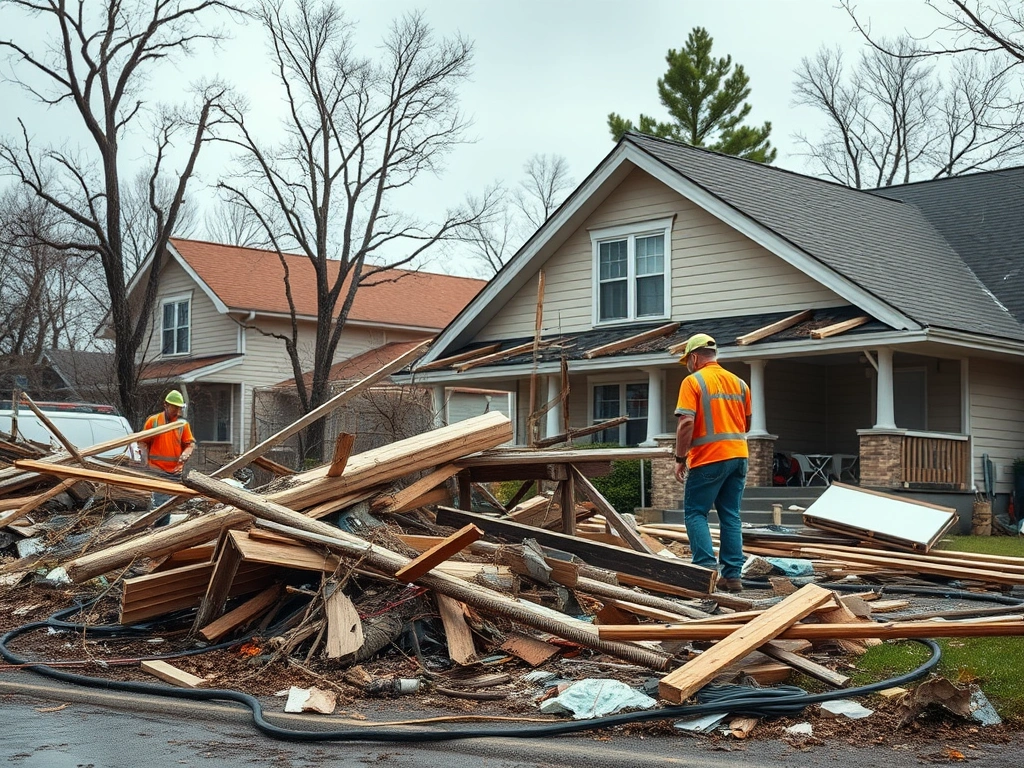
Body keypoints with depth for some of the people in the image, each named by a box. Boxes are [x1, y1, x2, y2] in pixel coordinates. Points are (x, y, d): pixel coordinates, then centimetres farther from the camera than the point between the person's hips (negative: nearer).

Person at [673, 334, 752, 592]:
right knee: (731, 516, 9)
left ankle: (706, 567, -11)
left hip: (709, 458, -6)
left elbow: (686, 422, -15)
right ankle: (733, 575, 7)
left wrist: (680, 458, -9)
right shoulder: (739, 382, 13)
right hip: (738, 455, 6)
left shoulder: (693, 381, -6)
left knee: (695, 513, 2)